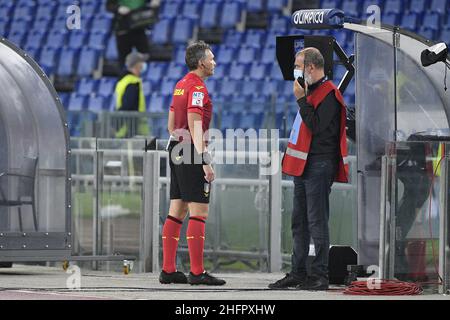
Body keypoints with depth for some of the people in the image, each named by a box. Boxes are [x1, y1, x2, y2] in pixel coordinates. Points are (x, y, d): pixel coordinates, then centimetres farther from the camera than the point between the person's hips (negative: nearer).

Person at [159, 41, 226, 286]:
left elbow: (171, 125, 20)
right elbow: (195, 125, -20)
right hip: (192, 154, -10)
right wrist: (205, 161, -23)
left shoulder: (180, 86, 16)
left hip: (176, 152, 10)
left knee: (176, 212, 9)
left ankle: (168, 270, 10)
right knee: (199, 213, -8)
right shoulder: (197, 87, -13)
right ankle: (197, 272, -9)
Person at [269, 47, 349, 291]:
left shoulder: (328, 93, -12)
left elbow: (317, 127, -22)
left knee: (316, 221, -9)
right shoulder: (311, 91, 19)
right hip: (303, 165, 10)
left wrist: (301, 99, -17)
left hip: (319, 165, -10)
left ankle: (320, 275, -7)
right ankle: (298, 273, 17)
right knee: (299, 222, 12)